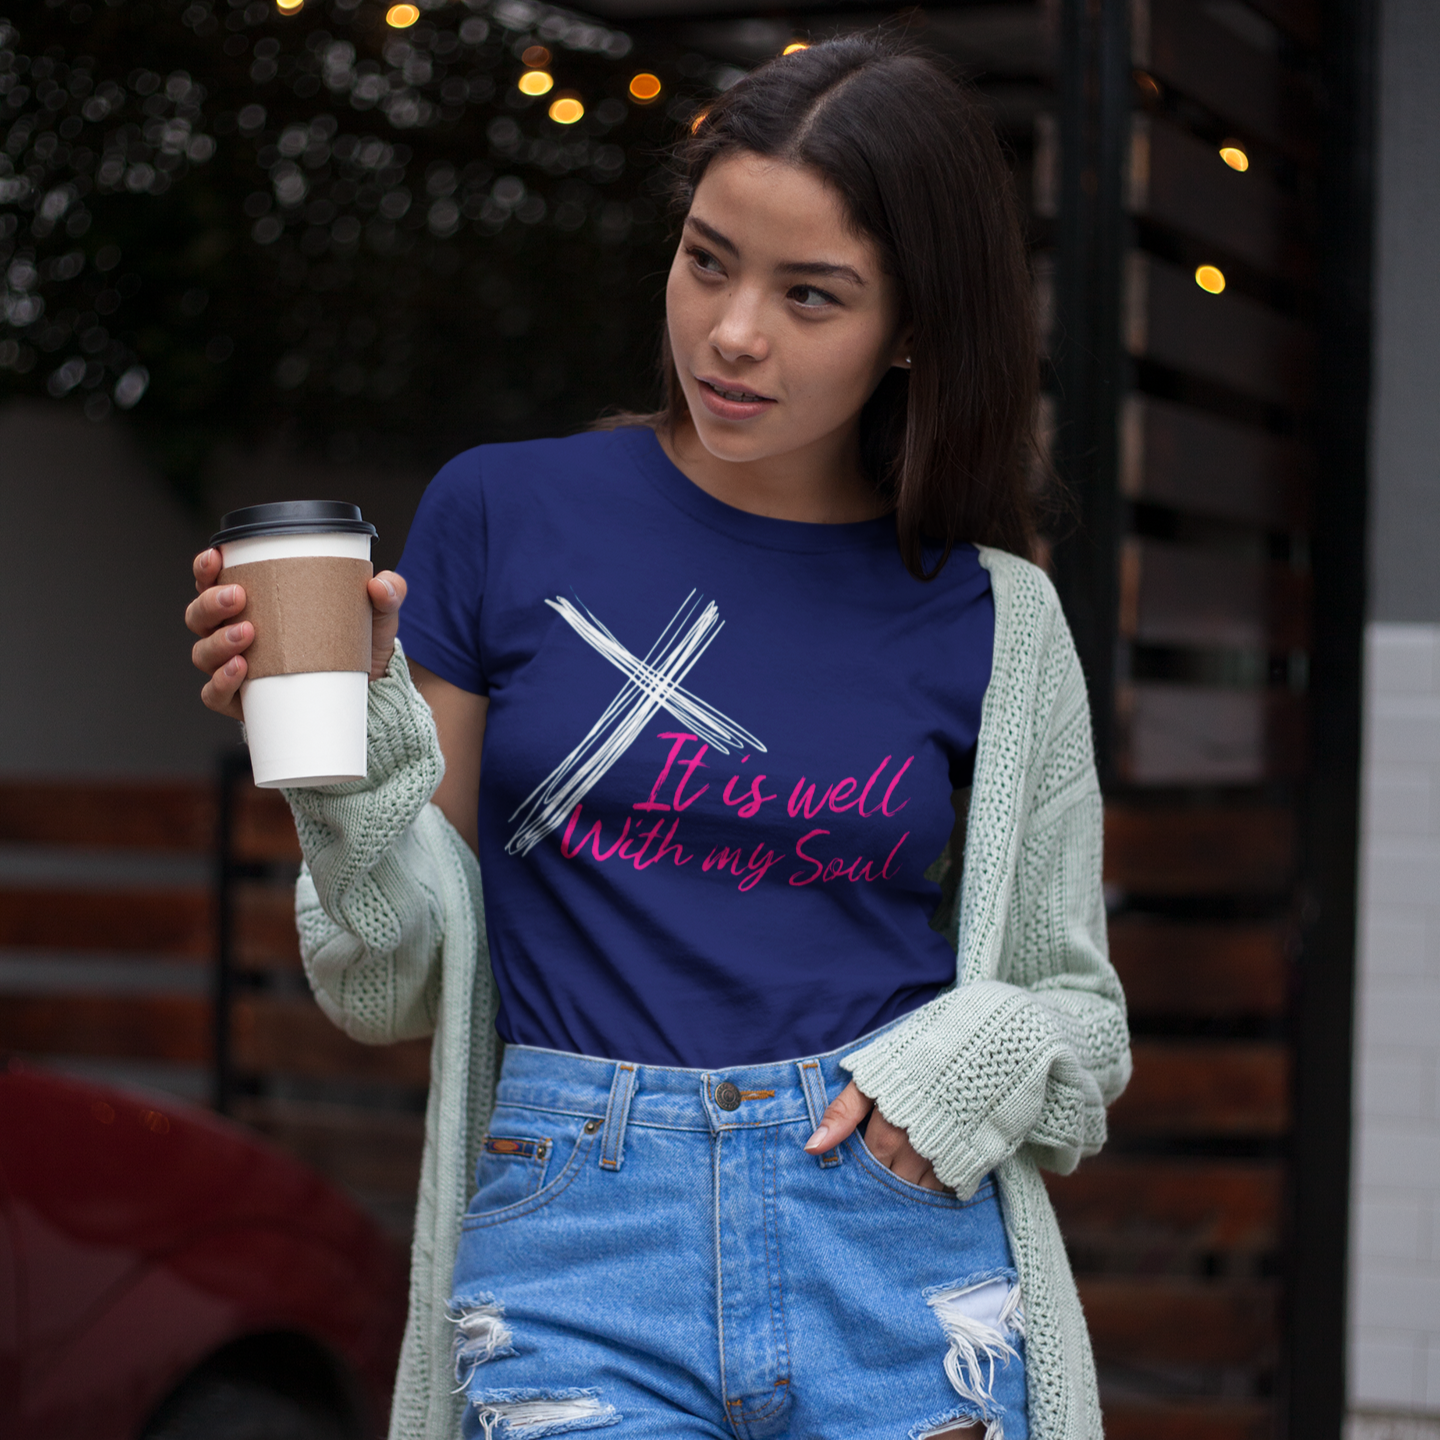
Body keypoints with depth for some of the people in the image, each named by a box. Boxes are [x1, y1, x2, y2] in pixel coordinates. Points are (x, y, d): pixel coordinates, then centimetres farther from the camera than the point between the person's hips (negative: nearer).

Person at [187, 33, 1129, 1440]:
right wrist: (350, 753, -13)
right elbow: (401, 980, 5)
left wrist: (988, 1054, -7)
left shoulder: (993, 619, 3)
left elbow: (1075, 1012, 15)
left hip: (898, 1262, 1)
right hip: (577, 1266, -1)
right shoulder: (505, 516, 1)